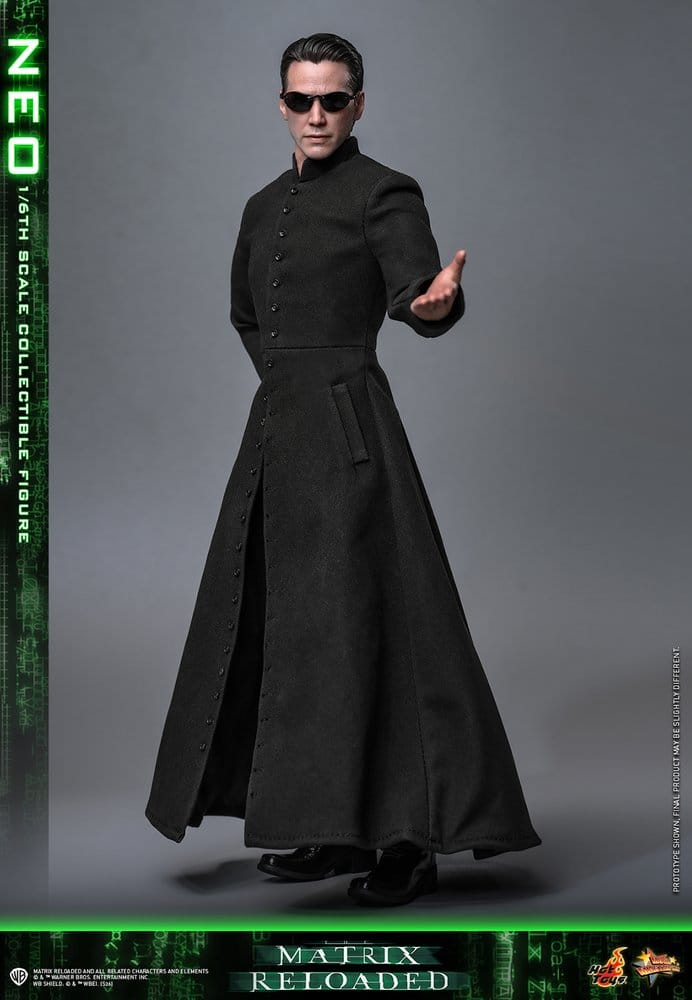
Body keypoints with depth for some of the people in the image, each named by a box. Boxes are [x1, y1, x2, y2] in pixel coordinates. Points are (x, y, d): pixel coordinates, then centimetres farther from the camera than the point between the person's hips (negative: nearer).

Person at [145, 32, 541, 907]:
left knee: (361, 623, -11)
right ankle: (337, 831, 18)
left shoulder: (384, 193, -5)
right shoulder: (266, 206, 16)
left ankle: (412, 841, -3)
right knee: (271, 627, 9)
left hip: (348, 429, -8)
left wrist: (439, 301, -41)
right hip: (276, 430, 8)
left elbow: (416, 299, -19)